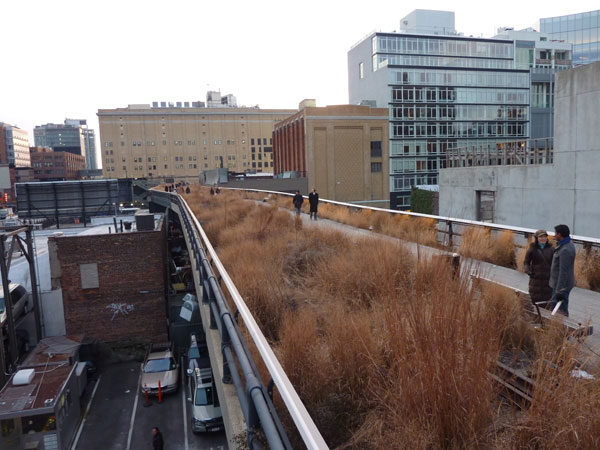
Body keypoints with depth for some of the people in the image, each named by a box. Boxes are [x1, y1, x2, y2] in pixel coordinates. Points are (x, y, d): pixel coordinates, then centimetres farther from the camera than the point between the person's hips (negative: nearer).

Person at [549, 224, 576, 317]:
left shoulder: (565, 250, -24)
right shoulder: (568, 244, 7)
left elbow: (563, 272, -25)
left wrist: (560, 291, -24)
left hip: (562, 285, -10)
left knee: (559, 311, -3)